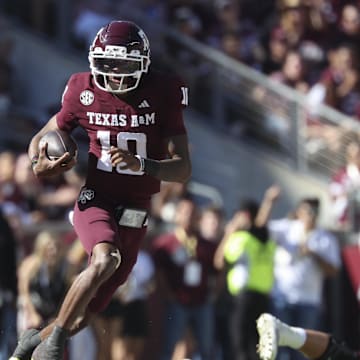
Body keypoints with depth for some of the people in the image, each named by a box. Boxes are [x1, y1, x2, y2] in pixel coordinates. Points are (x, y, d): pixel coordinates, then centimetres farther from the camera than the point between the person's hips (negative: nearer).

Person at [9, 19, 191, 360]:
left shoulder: (162, 97, -8)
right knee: (105, 260, -35)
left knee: (84, 315, 5)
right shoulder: (85, 95, -5)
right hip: (95, 202, -2)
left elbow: (183, 169, -9)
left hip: (134, 217, 2)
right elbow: (39, 140, 9)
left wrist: (140, 164, -27)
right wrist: (40, 164, -14)